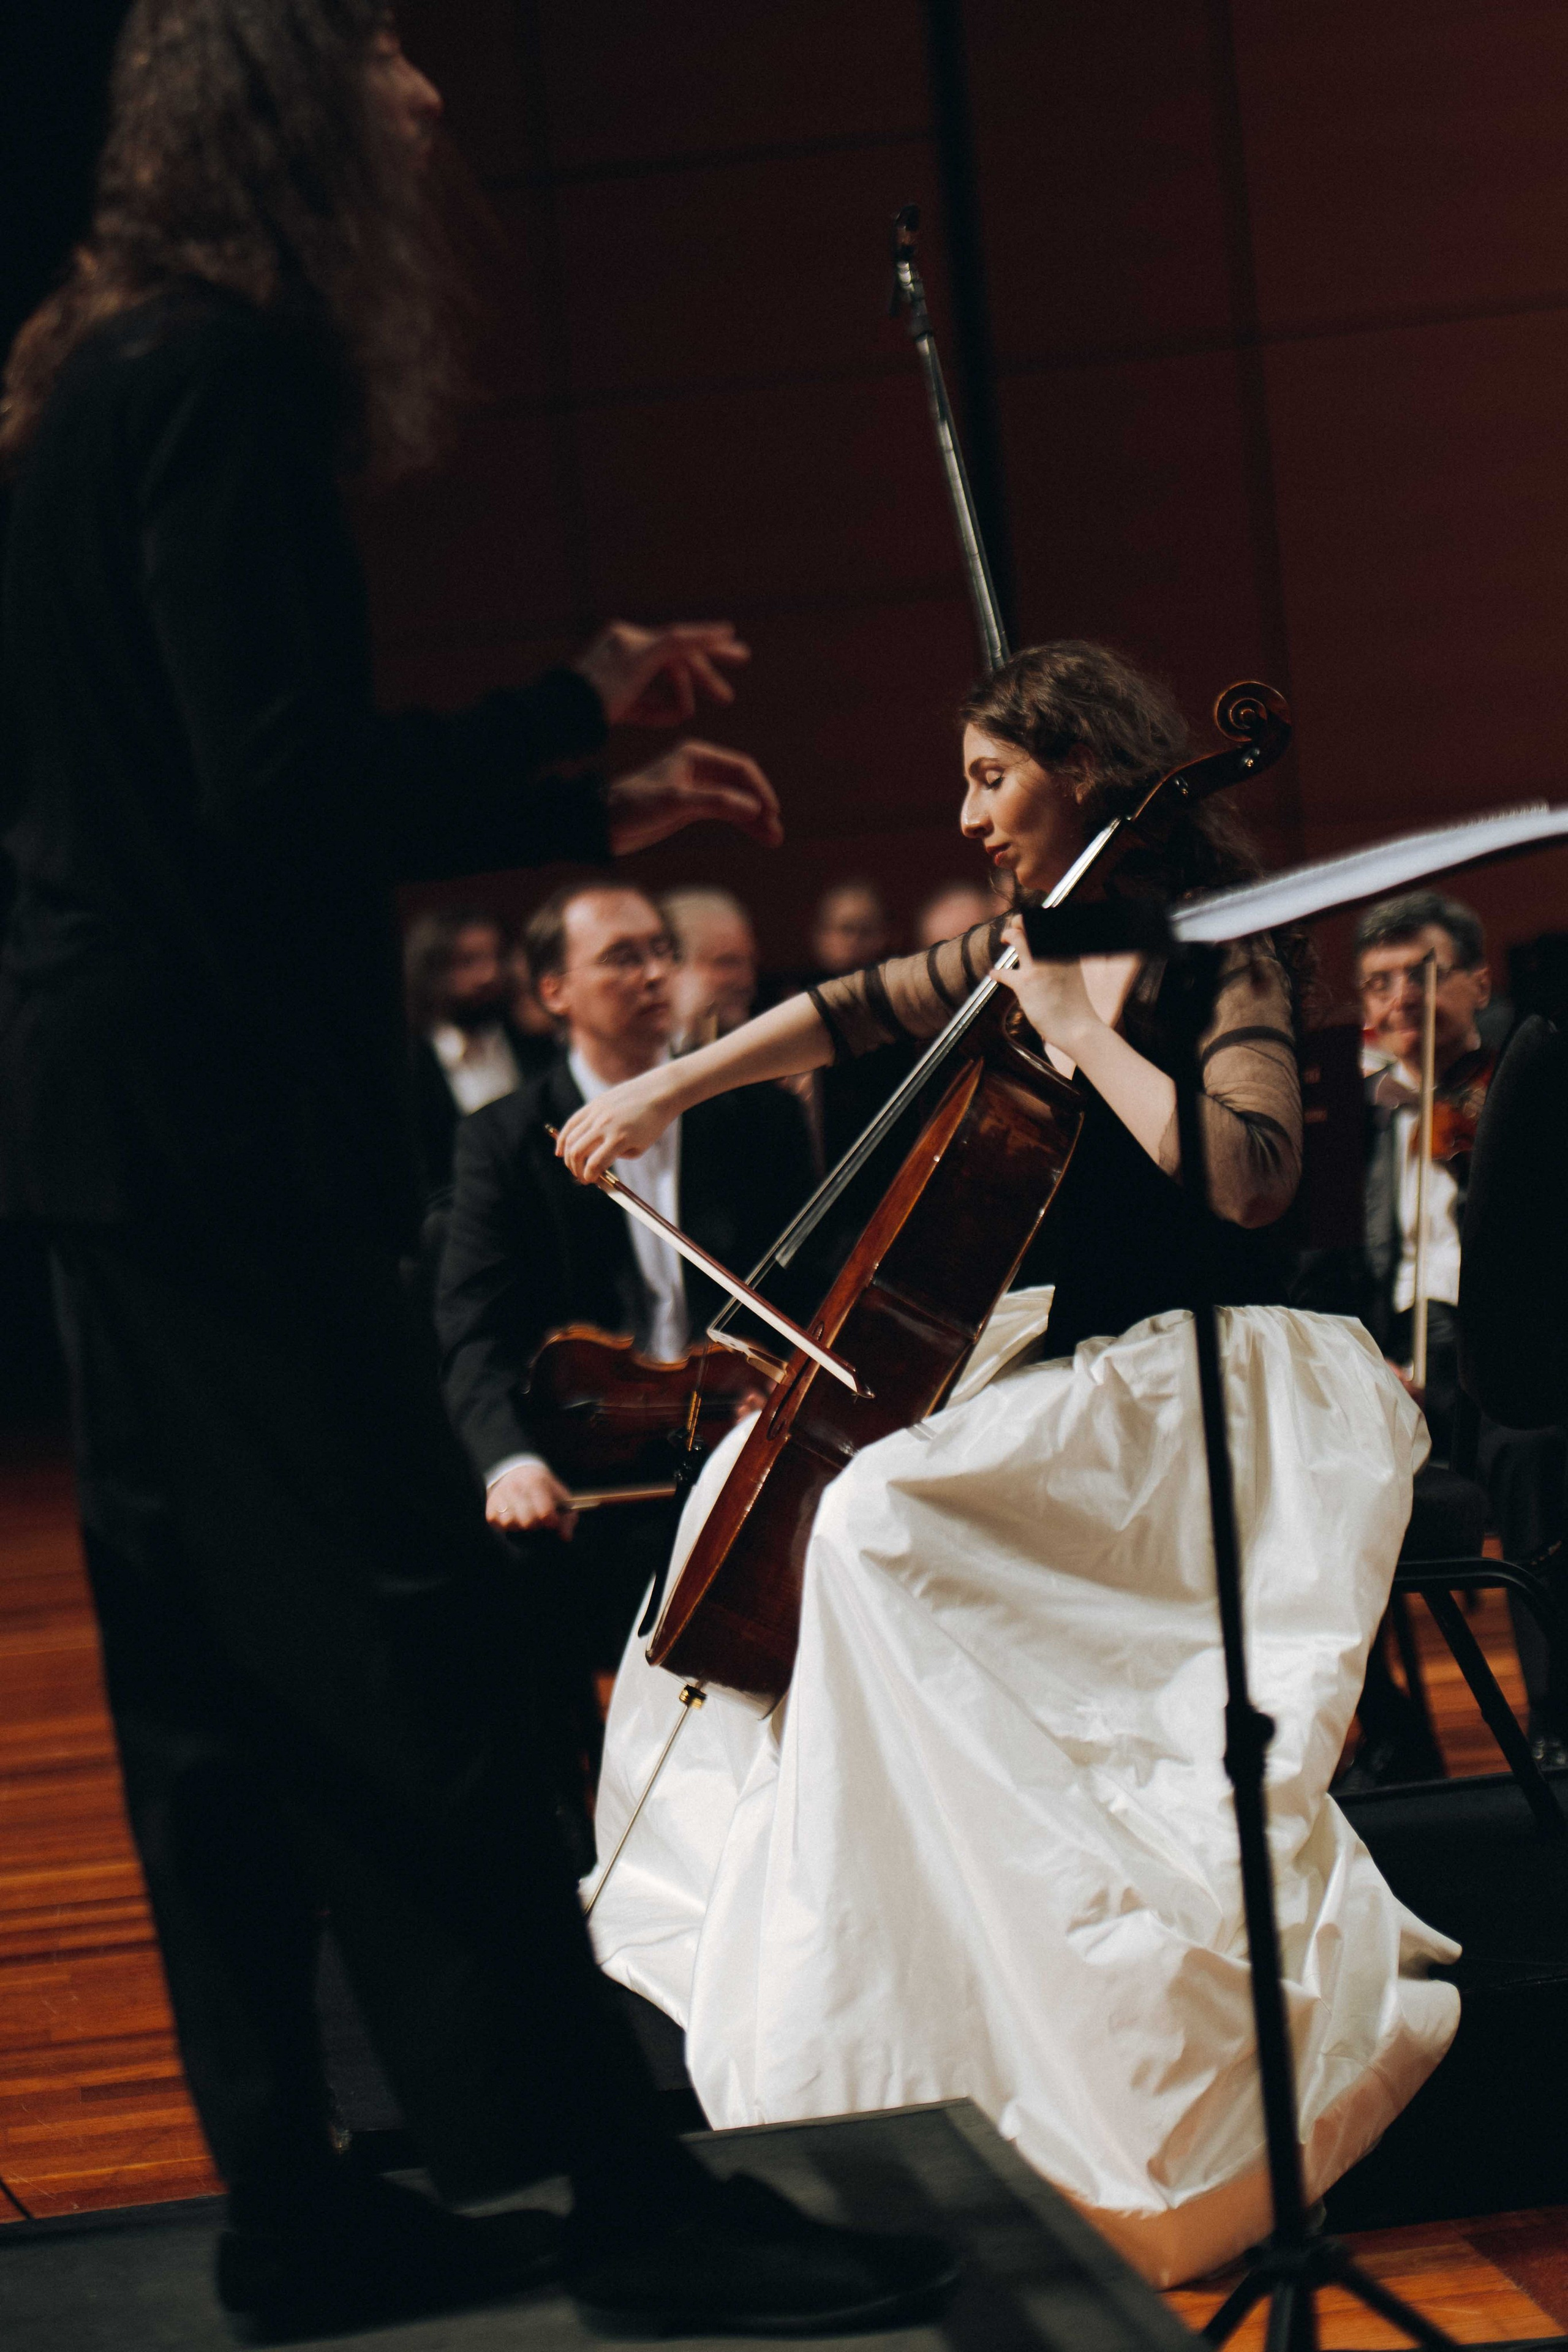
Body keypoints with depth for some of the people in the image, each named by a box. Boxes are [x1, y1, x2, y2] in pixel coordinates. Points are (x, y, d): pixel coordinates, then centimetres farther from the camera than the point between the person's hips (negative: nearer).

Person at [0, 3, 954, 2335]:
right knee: (417, 1660, -6)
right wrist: (579, 706, -10)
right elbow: (275, 784, -21)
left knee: (220, 1683, 11)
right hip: (212, 1116, -10)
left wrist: (595, 811, 21)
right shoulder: (227, 375, -14)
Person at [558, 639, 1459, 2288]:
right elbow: (859, 1011, 25)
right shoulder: (1033, 948, 12)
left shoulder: (1217, 960, -14)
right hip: (1075, 1363, 10)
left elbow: (1247, 1174, -31)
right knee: (771, 1465, 14)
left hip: (1202, 1385, -10)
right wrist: (666, 1089, 17)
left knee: (879, 1529, -28)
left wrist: (1079, 1025, -23)